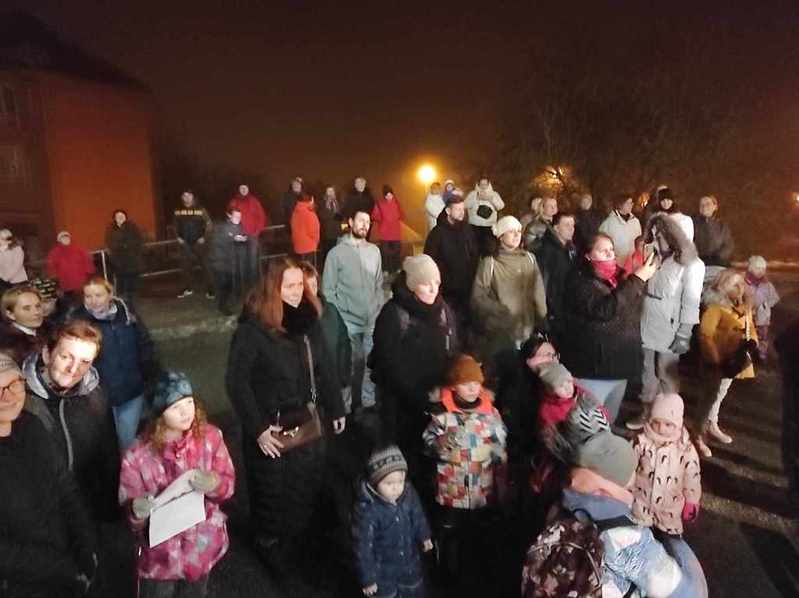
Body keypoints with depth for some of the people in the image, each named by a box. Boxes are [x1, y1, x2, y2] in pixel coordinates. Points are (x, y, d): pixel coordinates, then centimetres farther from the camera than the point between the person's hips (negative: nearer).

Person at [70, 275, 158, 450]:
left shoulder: (126, 313, -4)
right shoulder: (77, 321, -12)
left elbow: (145, 346, 3)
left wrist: (150, 378, 3)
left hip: (132, 391, 2)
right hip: (100, 395, -2)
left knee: (127, 441, 17)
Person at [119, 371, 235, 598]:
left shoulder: (210, 436, -15)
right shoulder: (138, 455, -21)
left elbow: (229, 484, -7)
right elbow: (128, 510, -13)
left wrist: (215, 484, -28)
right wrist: (137, 511, -35)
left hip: (203, 546, 3)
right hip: (160, 553, -2)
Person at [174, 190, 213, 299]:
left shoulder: (201, 210, -5)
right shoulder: (177, 211, 5)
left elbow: (209, 224, -4)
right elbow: (174, 226, 17)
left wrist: (204, 237, -10)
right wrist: (178, 237, 5)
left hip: (199, 243, -3)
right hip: (185, 244, 3)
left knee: (203, 266, -1)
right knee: (185, 267, 9)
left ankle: (209, 290, 6)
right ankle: (188, 289, 23)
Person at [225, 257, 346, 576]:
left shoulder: (309, 318, -2)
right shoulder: (252, 328, -20)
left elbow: (325, 367, 6)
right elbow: (236, 382, -16)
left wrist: (336, 408, 10)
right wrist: (258, 428, -17)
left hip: (308, 421, 5)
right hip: (271, 426, -5)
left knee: (308, 485, 18)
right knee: (272, 492, 15)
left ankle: (302, 543, 43)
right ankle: (271, 546, 41)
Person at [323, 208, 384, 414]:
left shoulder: (374, 251, 6)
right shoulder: (336, 252, -4)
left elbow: (379, 285, 12)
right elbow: (328, 290, -4)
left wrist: (380, 311, 7)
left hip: (372, 321, 3)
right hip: (347, 323, -3)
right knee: (349, 365, 4)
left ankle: (368, 403, 26)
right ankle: (345, 407, 19)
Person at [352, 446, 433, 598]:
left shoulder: (408, 493, -20)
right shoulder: (366, 510, -35)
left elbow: (418, 516, 2)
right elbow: (362, 546, -24)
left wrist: (424, 536, 15)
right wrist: (367, 578, -16)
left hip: (410, 562, 5)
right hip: (382, 569, -5)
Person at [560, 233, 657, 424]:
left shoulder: (618, 277, 10)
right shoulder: (579, 281, -14)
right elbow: (605, 309, -29)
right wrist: (637, 279, -25)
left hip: (619, 364, 8)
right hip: (593, 367, -8)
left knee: (609, 421, 22)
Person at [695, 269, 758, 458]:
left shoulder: (744, 306, 6)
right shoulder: (716, 306, -20)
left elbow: (750, 327, 17)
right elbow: (705, 335, -24)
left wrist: (752, 342, -5)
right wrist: (715, 361, -26)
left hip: (735, 360, 8)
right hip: (719, 361, -8)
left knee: (720, 394, 23)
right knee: (712, 396, -2)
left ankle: (712, 426, 41)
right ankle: (701, 437, 9)